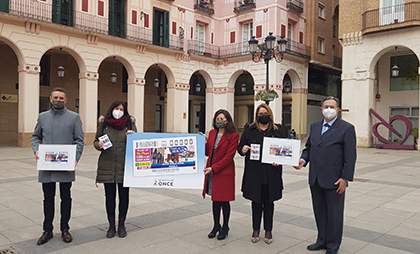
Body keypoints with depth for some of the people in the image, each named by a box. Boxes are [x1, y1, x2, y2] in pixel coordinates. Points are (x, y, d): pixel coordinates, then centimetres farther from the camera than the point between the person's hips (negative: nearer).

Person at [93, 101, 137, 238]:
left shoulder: (130, 124, 5)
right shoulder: (104, 124, 6)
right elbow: (96, 141, 13)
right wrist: (99, 145, -9)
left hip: (124, 166, 0)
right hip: (107, 166, 0)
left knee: (124, 195, 5)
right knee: (109, 196, 6)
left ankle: (121, 225, 23)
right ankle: (111, 225, 21)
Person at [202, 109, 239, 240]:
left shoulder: (233, 135, -10)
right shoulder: (212, 133, 9)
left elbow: (229, 156, -15)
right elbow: (207, 152, 11)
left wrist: (213, 168, -18)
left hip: (224, 173, -5)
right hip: (211, 172, 5)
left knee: (224, 201, 5)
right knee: (215, 199, 14)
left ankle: (225, 228, 23)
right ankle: (216, 226, 29)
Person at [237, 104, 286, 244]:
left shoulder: (278, 130, 6)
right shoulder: (249, 130, 7)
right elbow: (240, 146, 8)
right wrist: (242, 149, -15)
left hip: (271, 174, 0)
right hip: (254, 174, 0)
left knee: (269, 202, 10)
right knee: (256, 202, 10)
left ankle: (268, 231, 24)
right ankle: (256, 230, 25)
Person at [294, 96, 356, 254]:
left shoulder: (346, 128, -7)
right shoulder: (314, 126, 11)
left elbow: (350, 156, -9)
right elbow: (308, 147, 18)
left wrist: (345, 178, -14)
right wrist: (303, 160, -2)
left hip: (334, 180, -5)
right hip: (315, 179, 6)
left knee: (334, 213, 8)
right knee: (319, 211, 17)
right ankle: (322, 240, 33)